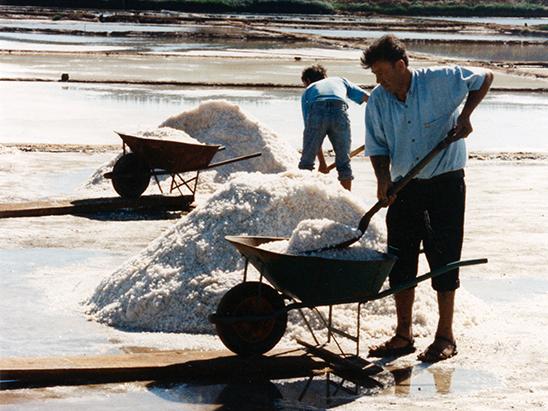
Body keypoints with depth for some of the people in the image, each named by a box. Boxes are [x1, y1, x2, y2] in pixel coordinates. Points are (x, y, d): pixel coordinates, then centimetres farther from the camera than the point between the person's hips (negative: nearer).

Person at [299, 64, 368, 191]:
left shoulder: (307, 92, 35)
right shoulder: (340, 80, 38)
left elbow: (309, 126, 30)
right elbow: (366, 97, 22)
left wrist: (322, 162, 32)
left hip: (316, 112, 0)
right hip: (339, 112, 0)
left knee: (306, 163, 15)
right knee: (344, 163, 14)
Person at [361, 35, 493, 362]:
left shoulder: (440, 81, -11)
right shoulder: (378, 100, -2)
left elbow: (485, 78, 2)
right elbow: (377, 146, 5)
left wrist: (465, 115, -9)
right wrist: (383, 177, -13)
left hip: (446, 181, -4)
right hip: (404, 187, 4)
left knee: (444, 258, -2)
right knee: (400, 261, 5)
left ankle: (445, 336, 8)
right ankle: (404, 335, 15)